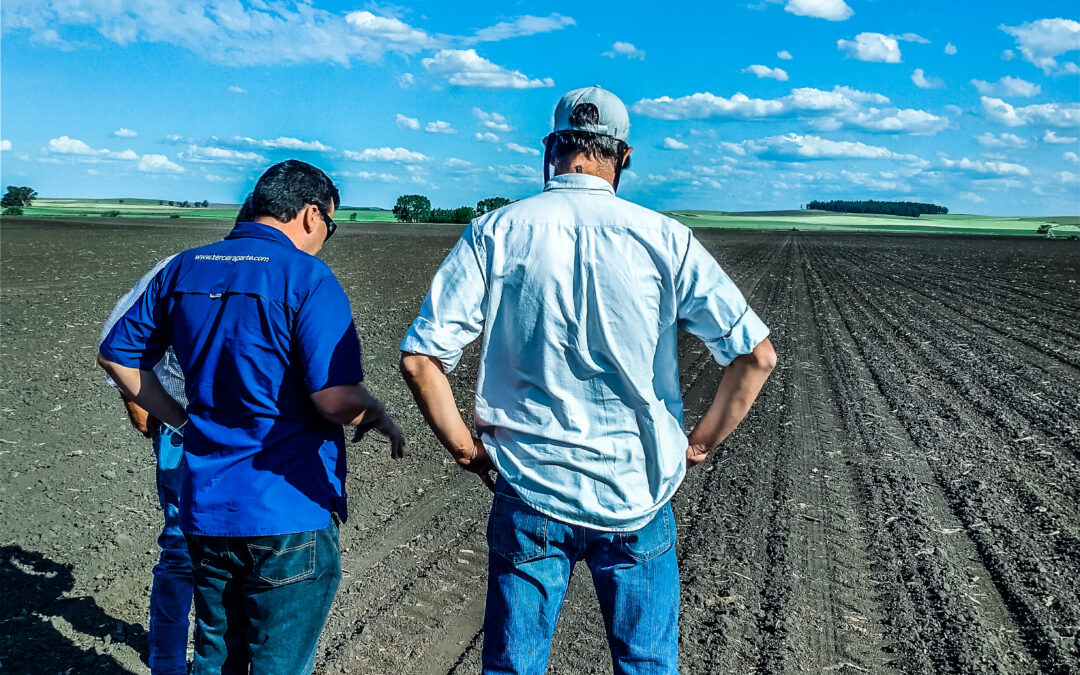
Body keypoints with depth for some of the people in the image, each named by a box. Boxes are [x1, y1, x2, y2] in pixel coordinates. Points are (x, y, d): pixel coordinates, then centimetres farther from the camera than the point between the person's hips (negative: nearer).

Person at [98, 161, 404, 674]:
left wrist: (182, 422, 15)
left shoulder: (183, 270, 5)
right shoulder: (307, 279, -15)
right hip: (287, 515, -6)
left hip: (204, 510, 6)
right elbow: (336, 399, -24)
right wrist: (379, 419, -4)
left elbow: (116, 355, 13)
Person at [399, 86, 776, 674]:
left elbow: (419, 358, -10)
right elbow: (755, 354, -6)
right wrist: (699, 443, 5)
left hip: (528, 495, 0)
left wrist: (465, 448, 3)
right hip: (637, 494, 1)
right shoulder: (663, 239, -6)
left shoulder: (494, 233, -6)